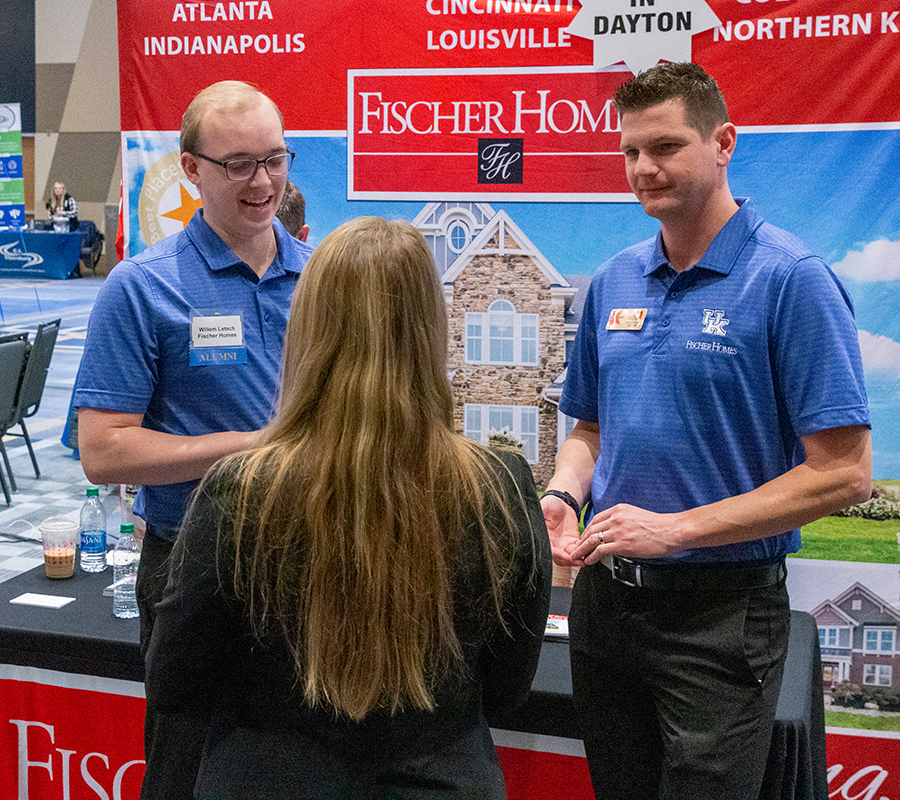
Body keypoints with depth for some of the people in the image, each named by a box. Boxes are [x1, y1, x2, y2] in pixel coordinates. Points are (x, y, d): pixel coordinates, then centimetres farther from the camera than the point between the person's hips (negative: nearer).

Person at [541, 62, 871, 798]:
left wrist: (677, 528, -20)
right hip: (606, 595, 6)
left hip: (723, 611, -6)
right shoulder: (614, 281, 6)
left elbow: (843, 474, -17)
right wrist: (564, 496, -5)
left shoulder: (792, 279, -13)